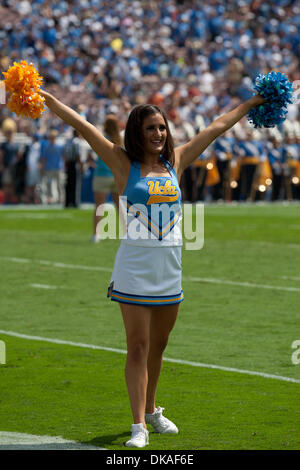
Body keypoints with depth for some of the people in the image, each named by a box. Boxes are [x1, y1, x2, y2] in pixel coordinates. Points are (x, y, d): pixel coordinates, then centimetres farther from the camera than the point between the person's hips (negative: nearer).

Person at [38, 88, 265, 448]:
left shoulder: (176, 161, 9)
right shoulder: (123, 163, -2)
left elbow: (217, 128, 17)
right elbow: (83, 127, -9)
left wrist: (252, 103, 26)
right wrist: (46, 99, -16)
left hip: (170, 266, 4)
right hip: (135, 265, -4)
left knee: (157, 345, 14)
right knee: (138, 348, -6)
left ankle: (151, 410, 32)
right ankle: (139, 426, -7)